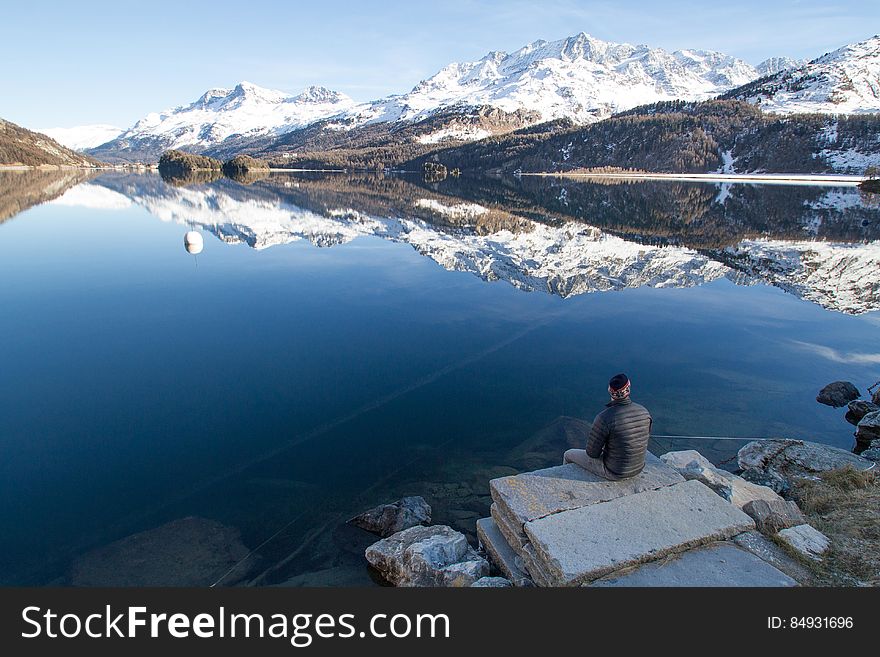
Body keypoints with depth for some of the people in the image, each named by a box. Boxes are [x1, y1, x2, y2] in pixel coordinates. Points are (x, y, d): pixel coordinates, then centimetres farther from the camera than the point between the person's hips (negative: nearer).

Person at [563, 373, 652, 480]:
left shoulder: (604, 418, -30)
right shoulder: (644, 412, -11)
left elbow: (592, 452, -21)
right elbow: (645, 441, 6)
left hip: (613, 472, -6)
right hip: (638, 468, 6)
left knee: (569, 455, 17)